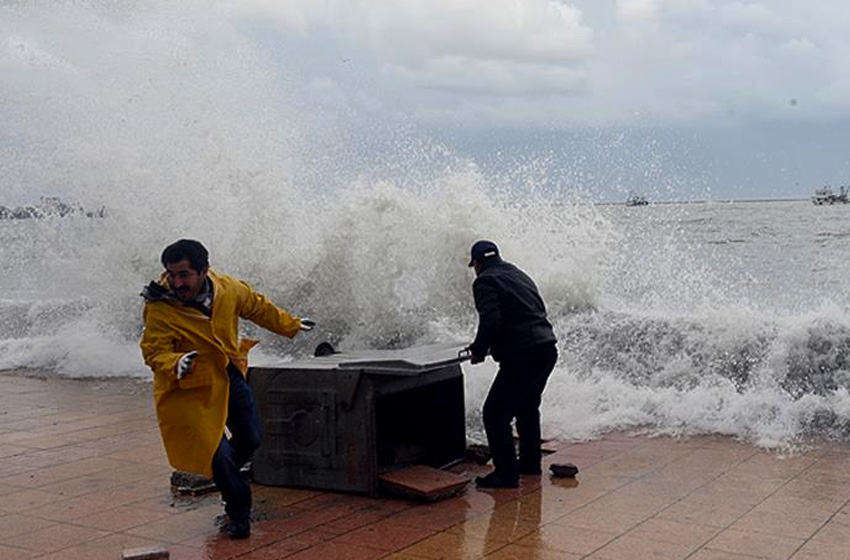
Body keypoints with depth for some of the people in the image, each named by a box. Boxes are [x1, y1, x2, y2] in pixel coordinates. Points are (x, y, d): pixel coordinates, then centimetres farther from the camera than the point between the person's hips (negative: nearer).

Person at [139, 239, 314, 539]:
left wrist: (290, 325, 19)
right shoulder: (159, 310, -25)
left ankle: (221, 473, 47)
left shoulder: (228, 289, -11)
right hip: (193, 389, -5)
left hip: (231, 378, 5)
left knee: (251, 439, 16)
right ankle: (239, 513, 18)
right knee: (218, 452, -6)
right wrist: (176, 365, -47)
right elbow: (154, 352, -25)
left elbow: (257, 307, 7)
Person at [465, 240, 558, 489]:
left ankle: (506, 473, 0)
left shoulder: (485, 281, -5)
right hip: (547, 349, 9)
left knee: (495, 414, -1)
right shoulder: (520, 275, 22)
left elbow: (490, 321, -18)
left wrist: (478, 351, -2)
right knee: (527, 406, 27)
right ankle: (530, 461, 38)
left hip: (520, 356, -9)